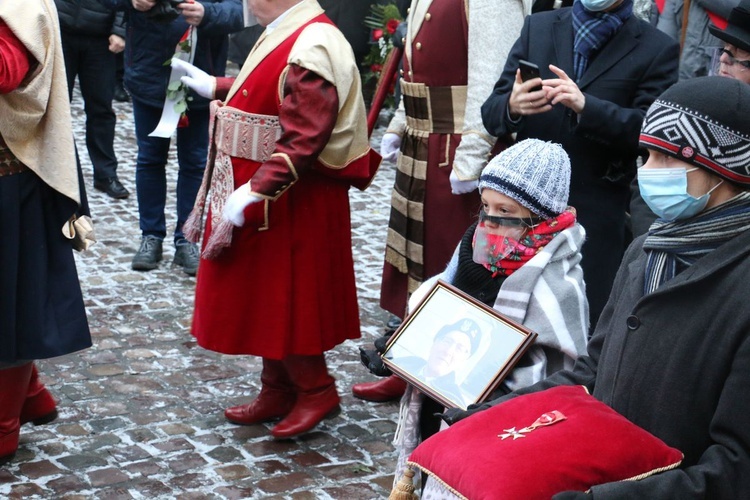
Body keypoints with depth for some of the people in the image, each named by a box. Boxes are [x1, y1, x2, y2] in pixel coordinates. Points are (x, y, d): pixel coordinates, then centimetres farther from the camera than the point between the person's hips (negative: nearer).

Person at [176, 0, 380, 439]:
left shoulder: (311, 46, -23)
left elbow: (302, 141, -28)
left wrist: (252, 194, -30)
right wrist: (216, 87, 24)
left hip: (292, 202, -10)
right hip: (267, 194, 10)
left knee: (287, 297, 3)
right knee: (268, 297, 17)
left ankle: (317, 391, 20)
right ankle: (278, 390, 30)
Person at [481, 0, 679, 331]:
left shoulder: (657, 49, 1)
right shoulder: (538, 27, 10)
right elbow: (491, 114, 6)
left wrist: (586, 106, -24)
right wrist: (512, 106, -18)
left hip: (595, 217, -2)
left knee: (586, 326, -3)